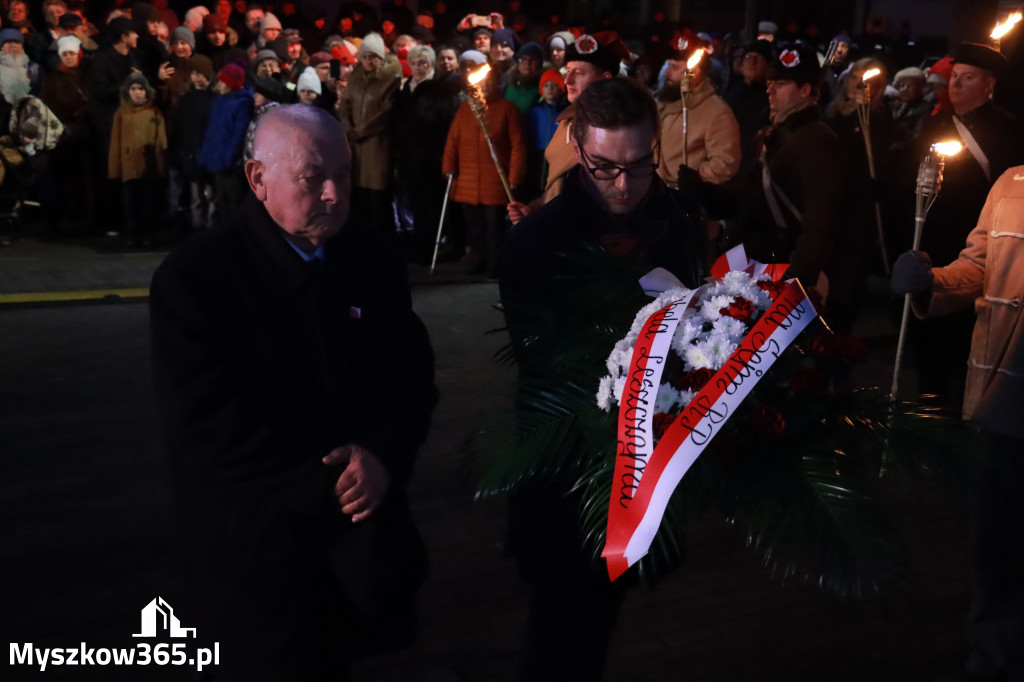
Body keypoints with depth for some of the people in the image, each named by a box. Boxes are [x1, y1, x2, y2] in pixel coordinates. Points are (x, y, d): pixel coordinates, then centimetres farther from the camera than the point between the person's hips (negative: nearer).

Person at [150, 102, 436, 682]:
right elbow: (205, 419, -19)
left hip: (363, 536, 5)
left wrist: (385, 457, -14)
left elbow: (414, 373, 5)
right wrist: (324, 483, -19)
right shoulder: (195, 275, -12)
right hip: (255, 548, -4)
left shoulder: (372, 255, 4)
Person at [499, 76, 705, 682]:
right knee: (566, 616, 6)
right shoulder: (537, 241, -15)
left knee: (606, 603, 21)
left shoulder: (681, 220, -2)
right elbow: (539, 363, -18)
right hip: (569, 460, -4)